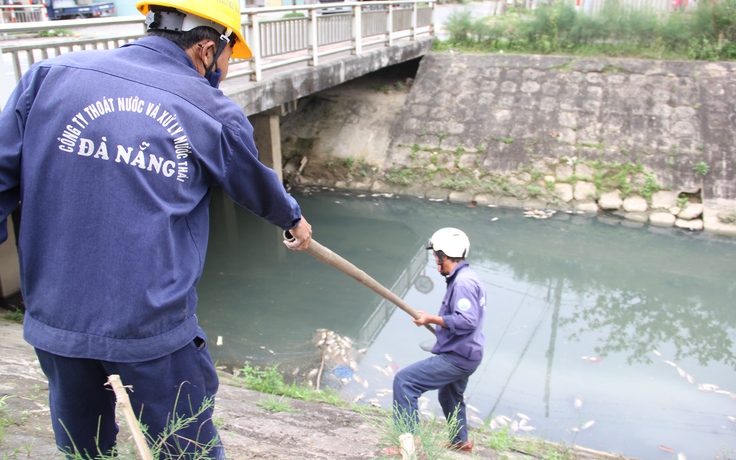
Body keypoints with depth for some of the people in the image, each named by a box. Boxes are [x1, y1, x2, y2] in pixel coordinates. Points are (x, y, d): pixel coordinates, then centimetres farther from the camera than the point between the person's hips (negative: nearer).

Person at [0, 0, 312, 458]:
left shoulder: (52, 74, 1)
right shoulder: (214, 114, -3)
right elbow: (259, 188, 14)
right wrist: (294, 219, 34)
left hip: (51, 316, 4)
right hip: (153, 328, -3)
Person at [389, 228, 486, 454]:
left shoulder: (463, 282, -21)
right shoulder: (465, 278, 12)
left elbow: (467, 320, -29)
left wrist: (432, 319, -22)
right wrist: (438, 322, 14)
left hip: (456, 358, -11)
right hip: (462, 354, 11)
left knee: (404, 381, -14)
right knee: (449, 395, 32)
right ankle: (461, 441, 53)